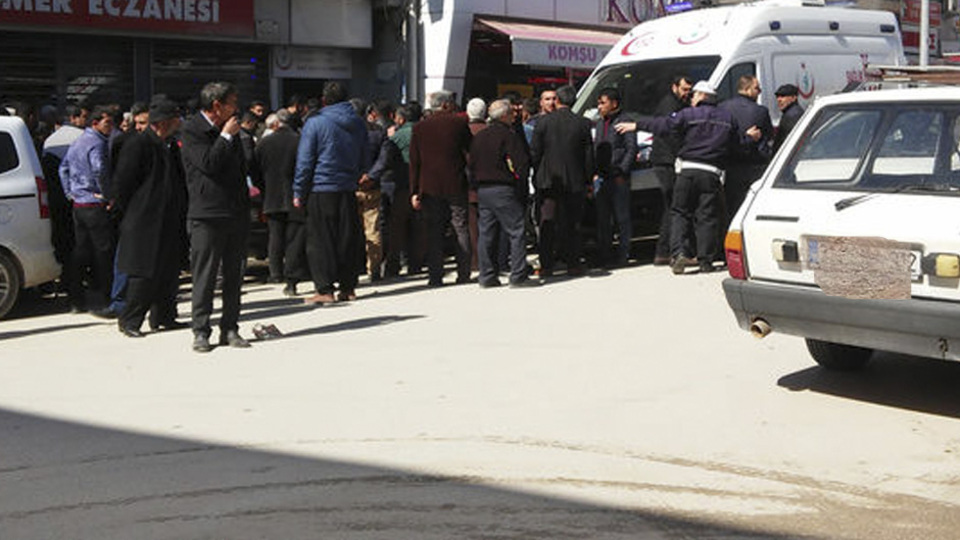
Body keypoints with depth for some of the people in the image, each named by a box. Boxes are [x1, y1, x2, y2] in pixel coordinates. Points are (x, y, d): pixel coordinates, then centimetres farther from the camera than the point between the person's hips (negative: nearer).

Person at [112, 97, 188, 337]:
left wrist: (180, 213, 17)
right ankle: (128, 320, 3)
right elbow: (122, 182, -12)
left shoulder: (171, 145, 13)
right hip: (145, 222, -8)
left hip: (169, 222, 8)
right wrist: (132, 214, -7)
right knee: (145, 273, -7)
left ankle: (163, 317, 21)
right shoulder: (138, 144, -13)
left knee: (169, 271, 11)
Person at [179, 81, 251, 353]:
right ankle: (201, 331, 4)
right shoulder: (191, 130, -5)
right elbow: (208, 164, -19)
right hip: (206, 216, -6)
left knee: (234, 276, 8)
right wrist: (226, 136, -12)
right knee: (204, 276, -2)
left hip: (236, 215, 7)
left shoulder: (230, 129, 16)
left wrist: (245, 206, 18)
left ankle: (230, 328, 14)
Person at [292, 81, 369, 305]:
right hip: (348, 189, 5)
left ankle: (325, 289, -2)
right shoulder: (358, 123, 8)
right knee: (348, 239, 9)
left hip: (321, 189, -5)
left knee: (320, 240, 0)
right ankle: (348, 287, 13)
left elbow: (305, 161, -6)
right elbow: (363, 159, 17)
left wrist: (298, 193, -1)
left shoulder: (315, 123, -8)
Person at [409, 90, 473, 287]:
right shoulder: (460, 122, -1)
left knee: (434, 232, 3)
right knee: (461, 229, 6)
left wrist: (414, 191, 5)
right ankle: (464, 274, 7)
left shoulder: (419, 127, 4)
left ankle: (435, 276, 0)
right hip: (456, 186, -1)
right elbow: (471, 151, 3)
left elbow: (414, 162, 4)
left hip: (429, 187, 1)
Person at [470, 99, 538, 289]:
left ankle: (487, 276, 11)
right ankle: (518, 276, -5)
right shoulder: (508, 135, -10)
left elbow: (472, 165, 15)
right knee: (517, 232, -3)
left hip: (482, 190, 7)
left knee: (487, 234, 10)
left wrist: (478, 186, 18)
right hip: (503, 190, -7)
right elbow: (522, 162, -13)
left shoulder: (478, 137, 12)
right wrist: (521, 184, -1)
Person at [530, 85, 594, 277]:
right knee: (573, 224, 9)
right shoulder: (583, 124, -2)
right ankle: (573, 264, 10)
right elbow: (588, 155, 0)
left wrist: (537, 175, 10)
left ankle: (546, 265, 3)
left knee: (547, 224, 4)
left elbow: (534, 152, -2)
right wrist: (588, 179, 9)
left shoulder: (543, 121, -4)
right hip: (574, 182, 1)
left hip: (548, 181, 0)